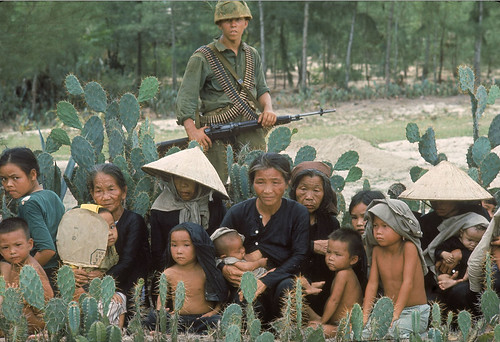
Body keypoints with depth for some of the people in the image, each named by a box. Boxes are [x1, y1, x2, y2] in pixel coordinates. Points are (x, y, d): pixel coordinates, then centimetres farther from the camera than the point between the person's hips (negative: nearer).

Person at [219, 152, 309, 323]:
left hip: (283, 276, 0)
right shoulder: (238, 212, 2)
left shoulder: (298, 213, -1)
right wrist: (224, 269, -18)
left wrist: (266, 281, -21)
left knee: (287, 288, -35)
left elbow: (299, 256, -8)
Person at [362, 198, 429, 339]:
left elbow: (408, 283, -21)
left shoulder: (409, 247, -14)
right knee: (363, 330, -19)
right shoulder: (377, 251, 3)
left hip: (415, 311, -5)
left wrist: (395, 314, -28)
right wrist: (365, 315, -9)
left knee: (393, 330, -34)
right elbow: (372, 284, 2)